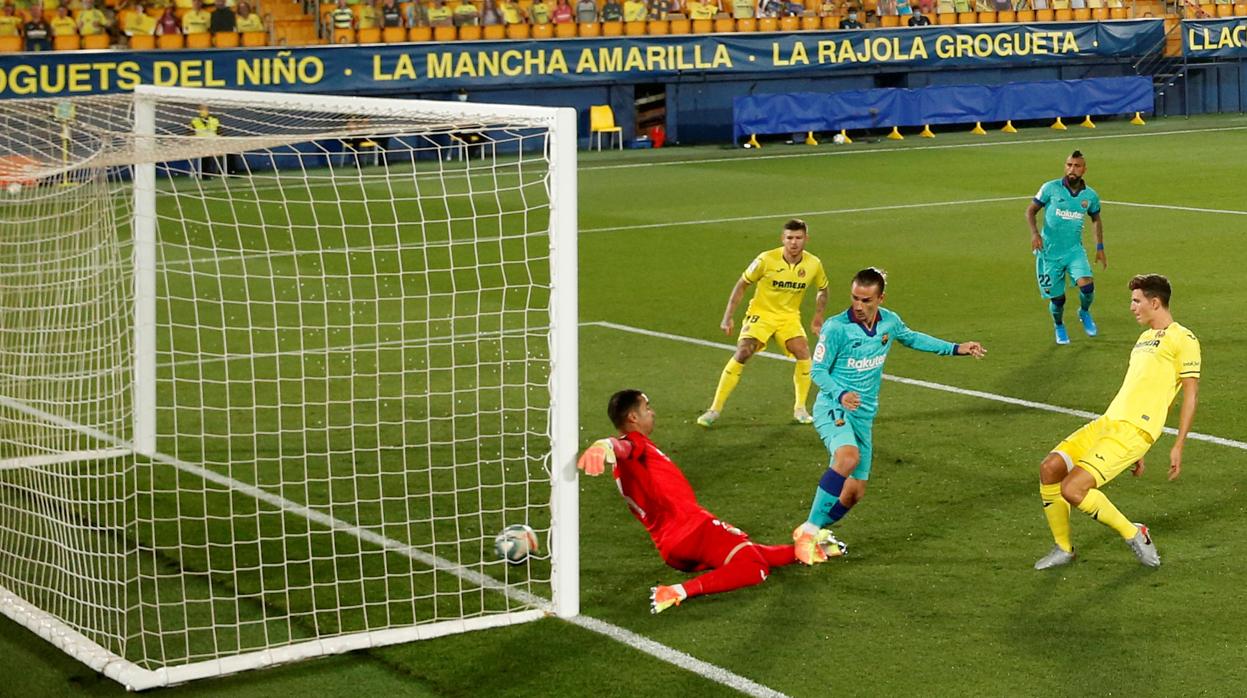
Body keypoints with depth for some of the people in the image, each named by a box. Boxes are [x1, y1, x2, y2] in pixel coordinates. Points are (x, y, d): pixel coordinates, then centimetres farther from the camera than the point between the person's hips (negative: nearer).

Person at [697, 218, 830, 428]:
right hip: (760, 313, -3)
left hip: (789, 316, 3)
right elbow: (742, 284, -6)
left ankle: (800, 409, 1)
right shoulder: (766, 260, -18)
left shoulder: (813, 264, -9)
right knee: (741, 354, -19)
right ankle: (715, 409, -11)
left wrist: (818, 317, 5)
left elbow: (822, 289, 13)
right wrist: (728, 317, -9)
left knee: (803, 353, -19)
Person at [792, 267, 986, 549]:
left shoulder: (889, 322, 1)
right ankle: (811, 527, -32)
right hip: (833, 409, -6)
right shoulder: (836, 327, -16)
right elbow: (818, 370, -11)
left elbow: (912, 338, 23)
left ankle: (812, 535, 22)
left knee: (854, 492, 4)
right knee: (848, 457, -36)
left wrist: (956, 349, 22)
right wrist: (841, 395, -29)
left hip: (864, 415, 6)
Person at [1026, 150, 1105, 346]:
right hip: (1050, 252, -1)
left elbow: (1096, 218, 19)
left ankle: (1084, 313, 12)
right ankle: (1059, 327, 36)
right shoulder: (1050, 188, -8)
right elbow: (1031, 210, -1)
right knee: (1057, 297, 4)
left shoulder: (1090, 196, 0)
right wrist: (1034, 233, -17)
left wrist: (1100, 247, 16)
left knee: (1087, 285, -22)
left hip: (1075, 250, 1)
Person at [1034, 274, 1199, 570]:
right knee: (1050, 468, -4)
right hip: (1108, 421, 9)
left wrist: (1178, 446, -12)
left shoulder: (1182, 339, -3)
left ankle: (1134, 535, 0)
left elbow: (1191, 393, -7)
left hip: (1133, 431, -9)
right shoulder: (1145, 338, 25)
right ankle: (1063, 549, 11)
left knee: (1073, 489, -20)